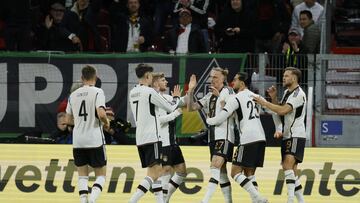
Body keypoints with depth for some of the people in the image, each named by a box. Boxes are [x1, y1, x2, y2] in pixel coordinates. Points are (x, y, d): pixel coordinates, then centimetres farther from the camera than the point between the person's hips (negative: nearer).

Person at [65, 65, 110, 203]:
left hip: (78, 141, 4)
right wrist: (106, 123, 1)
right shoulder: (97, 92, -7)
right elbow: (101, 114, -20)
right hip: (95, 140, -4)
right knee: (101, 174, 6)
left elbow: (68, 120, 15)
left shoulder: (73, 95, 9)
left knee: (83, 175, 12)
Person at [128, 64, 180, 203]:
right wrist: (176, 99, 16)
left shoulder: (132, 93, 12)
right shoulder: (149, 92, -12)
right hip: (151, 138, -8)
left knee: (155, 171, 15)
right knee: (155, 172, -10)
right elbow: (170, 108, -4)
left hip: (140, 138, 8)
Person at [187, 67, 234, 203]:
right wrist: (191, 91, 1)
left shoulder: (227, 92, -4)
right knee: (221, 170, 9)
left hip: (224, 135, -8)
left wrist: (219, 97, -30)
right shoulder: (210, 96, 17)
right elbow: (191, 107, 14)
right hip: (213, 136, 8)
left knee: (215, 166, -18)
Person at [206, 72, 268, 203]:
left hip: (248, 139, -8)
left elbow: (220, 119, -5)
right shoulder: (254, 96, 19)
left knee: (235, 172, -4)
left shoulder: (236, 98, -5)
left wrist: (207, 120, 11)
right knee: (249, 173, 14)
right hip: (260, 137, 8)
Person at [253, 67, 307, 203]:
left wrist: (264, 103, -19)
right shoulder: (287, 92, 16)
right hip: (287, 136, 10)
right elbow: (280, 111, 24)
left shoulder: (298, 94, -14)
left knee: (288, 164, -24)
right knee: (291, 170, 11)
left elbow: (283, 110, -24)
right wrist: (274, 98, 8)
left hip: (296, 136, -10)